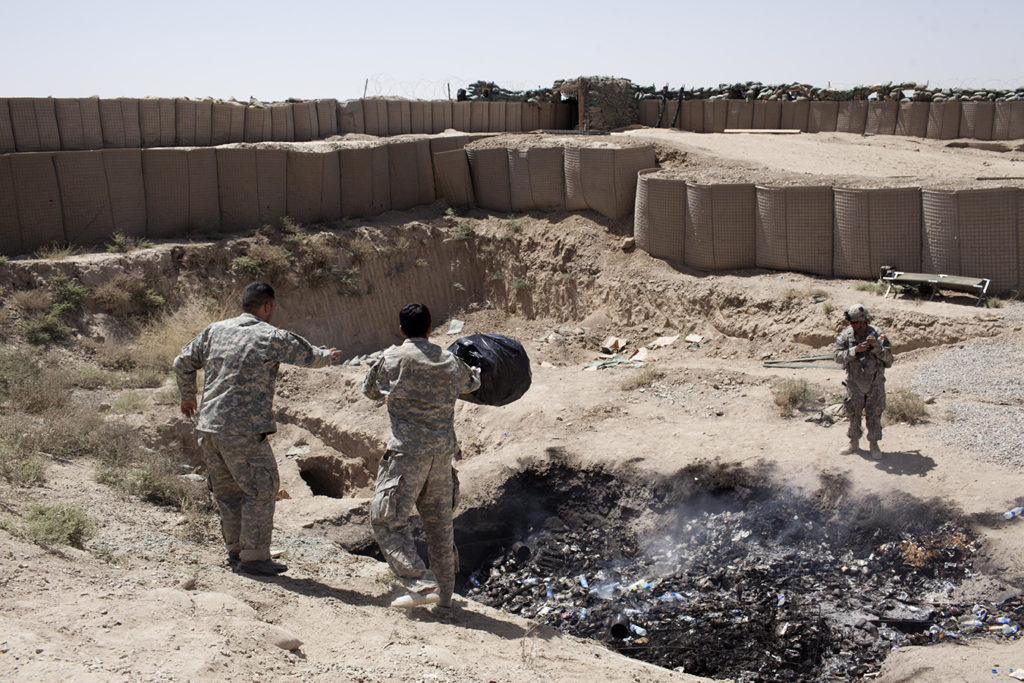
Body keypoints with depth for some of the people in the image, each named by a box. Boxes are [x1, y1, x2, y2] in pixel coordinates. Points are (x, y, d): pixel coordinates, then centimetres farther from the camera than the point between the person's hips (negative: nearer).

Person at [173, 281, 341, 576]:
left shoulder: (215, 331, 11)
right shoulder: (271, 337, -6)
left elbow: (183, 362, 17)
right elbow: (309, 355, 6)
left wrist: (187, 396, 33)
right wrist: (328, 356, 29)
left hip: (208, 427, 7)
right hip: (244, 430, -7)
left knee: (227, 491, 17)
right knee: (261, 489, 2)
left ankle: (236, 549, 27)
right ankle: (253, 556, 4)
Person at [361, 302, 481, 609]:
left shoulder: (393, 359, -5)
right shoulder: (450, 362, 10)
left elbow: (371, 390, 12)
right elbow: (471, 382, 31)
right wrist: (477, 369, 54)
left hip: (408, 449, -6)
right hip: (443, 449, 6)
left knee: (387, 520, -3)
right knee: (439, 522, 15)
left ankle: (420, 585, -15)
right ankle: (445, 592, 22)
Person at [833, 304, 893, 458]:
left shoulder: (877, 334, -7)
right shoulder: (846, 336, -4)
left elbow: (888, 357, -9)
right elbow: (837, 355, -13)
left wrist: (877, 346, -25)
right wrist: (854, 351, -26)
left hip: (875, 383, -1)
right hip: (854, 382, 1)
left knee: (874, 415, 4)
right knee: (853, 413, 9)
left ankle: (874, 445, 17)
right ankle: (854, 444, 23)